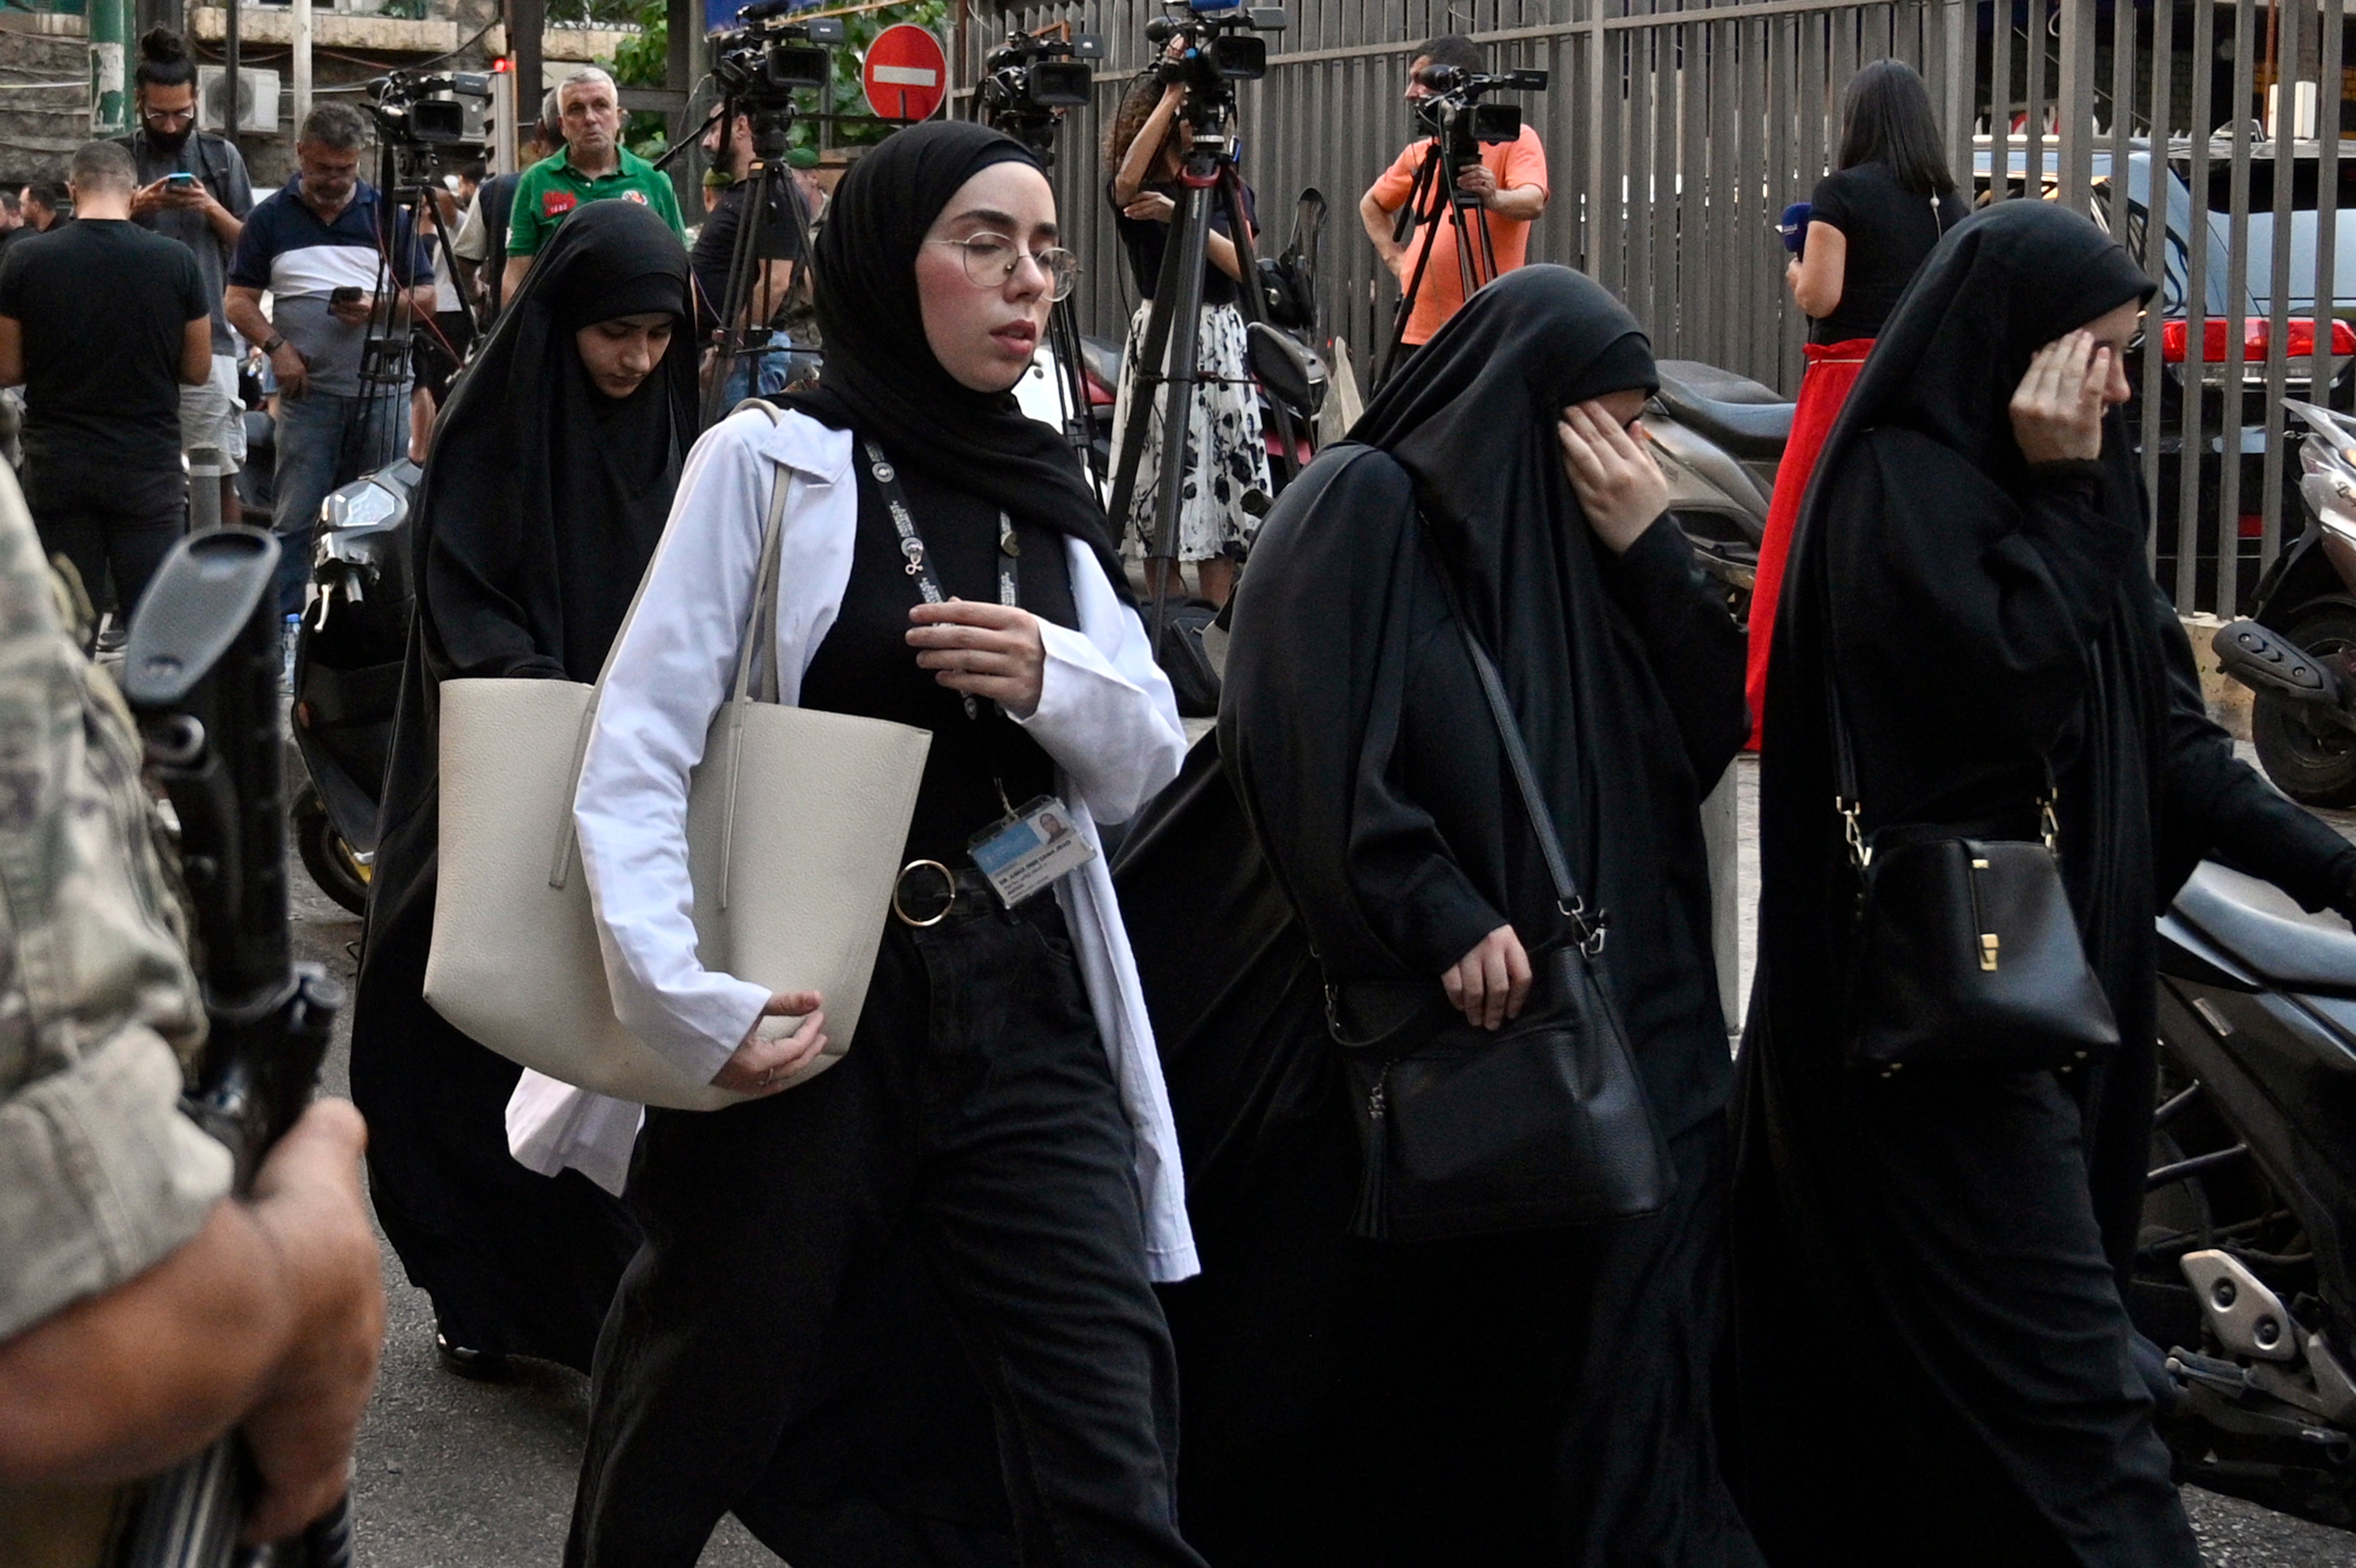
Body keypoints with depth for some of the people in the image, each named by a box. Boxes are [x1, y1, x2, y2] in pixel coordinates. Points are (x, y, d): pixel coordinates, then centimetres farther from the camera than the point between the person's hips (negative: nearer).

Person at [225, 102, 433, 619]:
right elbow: (239, 300, 5)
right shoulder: (271, 218, 7)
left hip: (384, 391, 1)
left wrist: (379, 307, -11)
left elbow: (425, 297, 9)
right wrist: (275, 347, -12)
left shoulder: (387, 214, 9)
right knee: (296, 519, -4)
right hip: (308, 389, -1)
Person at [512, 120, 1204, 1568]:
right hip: (812, 1010, -4)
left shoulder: (1051, 496, 13)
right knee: (692, 1438, 10)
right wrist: (689, 1002, -25)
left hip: (1023, 1008, 4)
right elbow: (635, 756, -11)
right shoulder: (770, 464, -3)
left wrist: (1055, 678, -10)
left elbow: (1146, 763, 12)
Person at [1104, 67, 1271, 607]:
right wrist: (1173, 92, -20)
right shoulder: (1134, 193, 2)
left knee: (1222, 482, -1)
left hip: (1222, 342, 3)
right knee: (1161, 478, -4)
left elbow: (1241, 265, -3)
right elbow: (1128, 177, -25)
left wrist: (1179, 215, -17)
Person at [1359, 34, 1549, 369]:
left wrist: (1493, 198, -39)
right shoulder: (1420, 152, 18)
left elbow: (1533, 202, -18)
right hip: (1417, 331, 6)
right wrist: (1394, 256, 15)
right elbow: (1372, 205, 33)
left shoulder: (1515, 140, -1)